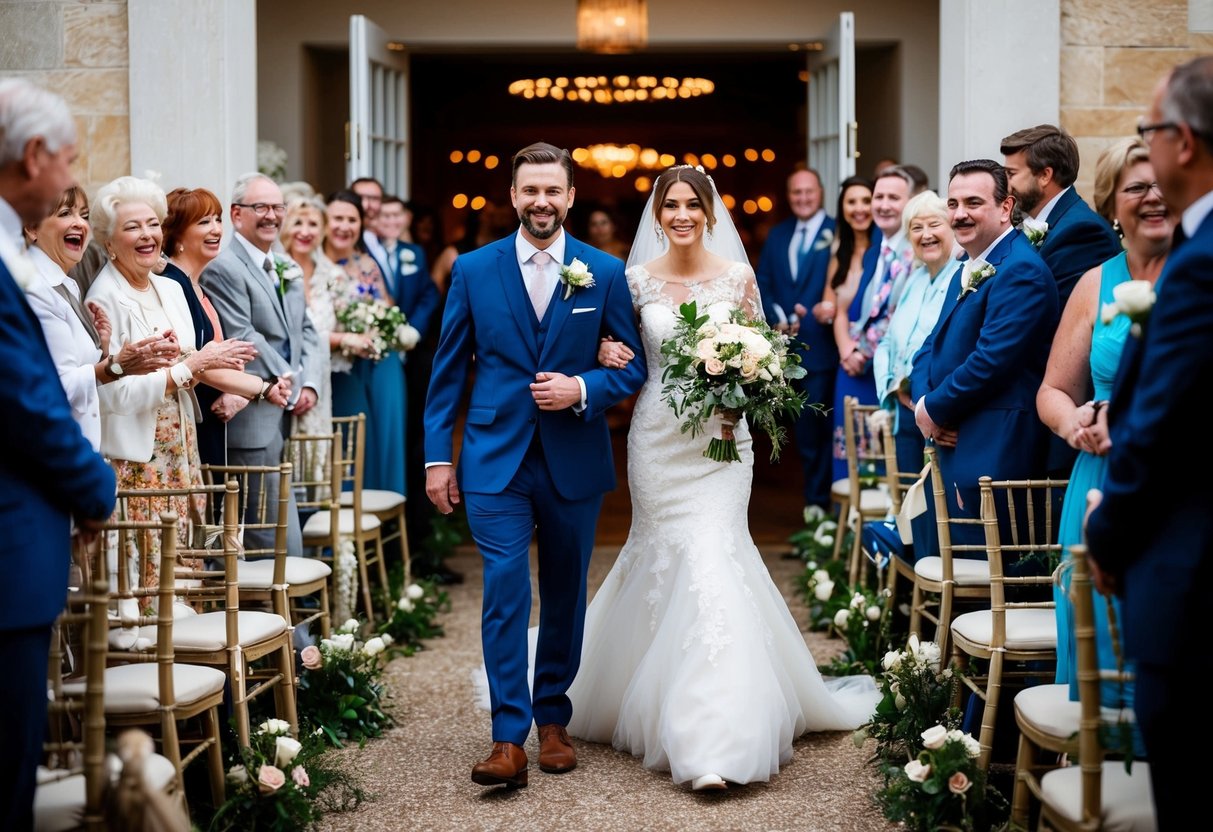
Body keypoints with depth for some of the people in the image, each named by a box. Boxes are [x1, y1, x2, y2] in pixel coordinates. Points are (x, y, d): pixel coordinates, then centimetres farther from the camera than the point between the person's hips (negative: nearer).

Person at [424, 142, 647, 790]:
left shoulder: (606, 273, 2)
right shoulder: (473, 270, 2)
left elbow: (633, 367, 5)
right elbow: (447, 371, 5)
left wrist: (582, 388, -15)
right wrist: (438, 457, 1)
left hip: (574, 462, 1)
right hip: (496, 460, -1)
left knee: (565, 596, 11)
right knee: (505, 591, -9)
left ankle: (552, 719, 27)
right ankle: (509, 740, -7)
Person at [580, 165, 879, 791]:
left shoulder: (737, 276, 1)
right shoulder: (637, 279, 3)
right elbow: (622, 352, 11)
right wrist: (607, 358, -11)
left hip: (718, 439, -1)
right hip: (657, 438, 2)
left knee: (710, 558, -11)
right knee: (664, 560, 5)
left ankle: (713, 744, -10)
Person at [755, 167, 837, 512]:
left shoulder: (836, 233, -4)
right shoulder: (777, 235, 14)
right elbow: (762, 283, 11)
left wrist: (833, 309, -27)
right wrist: (778, 318, -4)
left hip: (820, 347, -5)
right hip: (787, 345, 6)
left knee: (818, 427, -5)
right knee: (804, 429, 13)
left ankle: (818, 503, 1)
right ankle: (814, 502, 24)